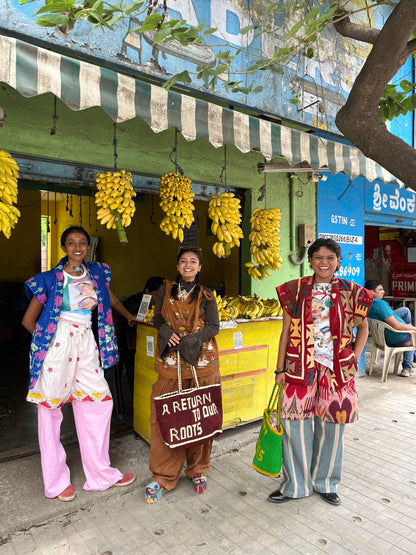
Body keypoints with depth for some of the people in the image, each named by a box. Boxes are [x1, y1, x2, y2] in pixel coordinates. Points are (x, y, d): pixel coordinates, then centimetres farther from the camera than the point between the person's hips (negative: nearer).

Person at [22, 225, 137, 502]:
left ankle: (101, 473, 21)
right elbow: (28, 320, 1)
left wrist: (129, 315, 36)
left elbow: (110, 297, 27)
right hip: (58, 345, -4)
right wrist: (47, 337, 6)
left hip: (86, 344, 4)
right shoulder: (50, 279, -4)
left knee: (98, 402, 5)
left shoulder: (97, 272, 8)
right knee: (50, 407, 3)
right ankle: (57, 480, 22)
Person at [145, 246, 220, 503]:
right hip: (171, 364, 1)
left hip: (201, 362, 0)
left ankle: (198, 469, 25)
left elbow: (214, 326, 1)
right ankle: (164, 476, 14)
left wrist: (191, 340, -15)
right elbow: (158, 320, 12)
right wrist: (168, 334, -9)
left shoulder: (206, 295, 5)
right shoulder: (165, 290, 9)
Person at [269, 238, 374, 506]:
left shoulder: (351, 292, 1)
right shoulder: (295, 290, 0)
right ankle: (295, 485, 27)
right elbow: (286, 331, 2)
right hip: (300, 368, 0)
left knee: (331, 427, 12)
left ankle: (325, 483, 36)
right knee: (295, 426, 5)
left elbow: (363, 327, 13)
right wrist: (280, 369, 1)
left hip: (337, 370, 1)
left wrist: (354, 357, 1)